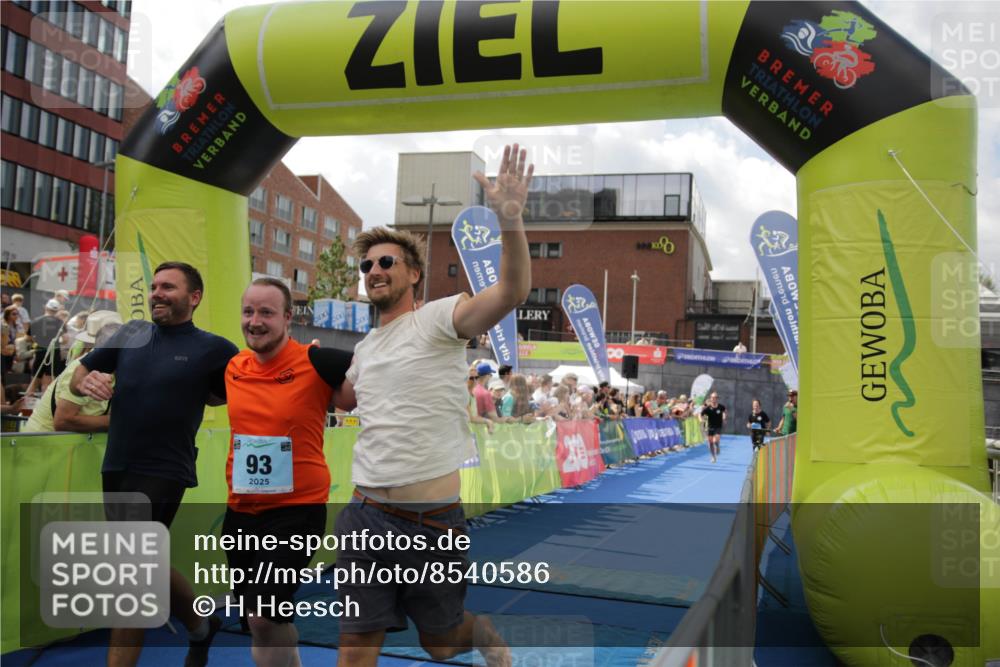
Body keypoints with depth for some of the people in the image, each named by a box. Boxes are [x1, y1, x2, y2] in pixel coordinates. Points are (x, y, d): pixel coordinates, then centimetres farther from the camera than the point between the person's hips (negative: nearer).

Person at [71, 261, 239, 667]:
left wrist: (191, 400, -5)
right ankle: (200, 626, 40)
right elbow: (77, 378, 14)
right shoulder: (131, 333, 8)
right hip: (115, 468, 6)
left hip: (163, 473, -6)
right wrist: (86, 382, -10)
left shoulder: (213, 349, -6)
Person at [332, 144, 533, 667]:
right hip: (366, 515, 6)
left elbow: (511, 293, -27)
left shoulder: (438, 317, -8)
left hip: (431, 519, -5)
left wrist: (510, 221, -42)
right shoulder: (365, 347, 13)